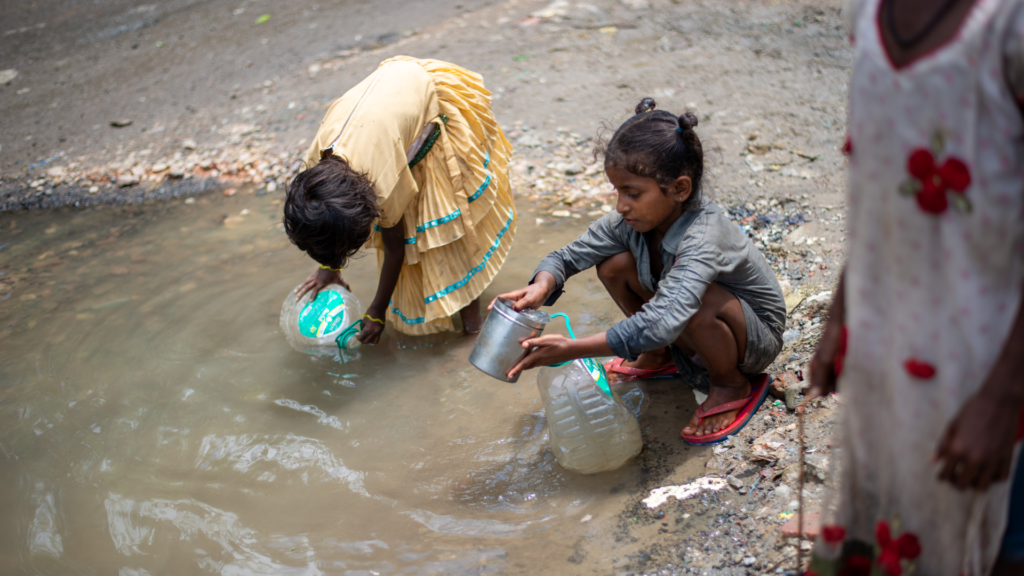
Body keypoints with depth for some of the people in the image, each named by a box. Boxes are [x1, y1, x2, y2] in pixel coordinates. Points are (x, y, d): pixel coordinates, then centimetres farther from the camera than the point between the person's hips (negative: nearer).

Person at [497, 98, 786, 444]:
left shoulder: (703, 239, -38)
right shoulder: (631, 220, -17)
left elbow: (663, 321, -51)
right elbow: (569, 255, -9)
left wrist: (574, 349, -52)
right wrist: (541, 287, -33)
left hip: (757, 336, -6)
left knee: (694, 301, -38)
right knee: (614, 264, -10)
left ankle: (733, 385, -7)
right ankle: (658, 357, 13)